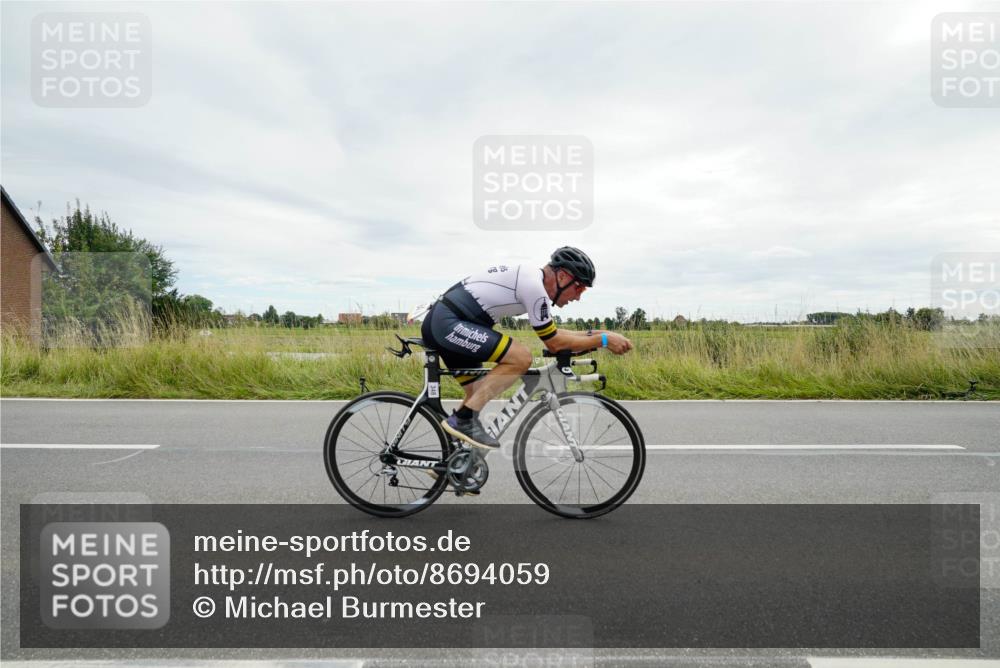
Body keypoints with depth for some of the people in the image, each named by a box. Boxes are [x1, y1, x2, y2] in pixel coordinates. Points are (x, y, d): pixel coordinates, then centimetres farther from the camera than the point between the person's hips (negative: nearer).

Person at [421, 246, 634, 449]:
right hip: (448, 323, -10)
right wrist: (603, 340, -1)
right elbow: (554, 343, -8)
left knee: (480, 394, 14)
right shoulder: (534, 286, -15)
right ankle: (463, 419, -10)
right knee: (521, 357, -16)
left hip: (438, 321, 10)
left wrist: (592, 334, 19)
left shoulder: (528, 278, 15)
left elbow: (550, 333, 24)